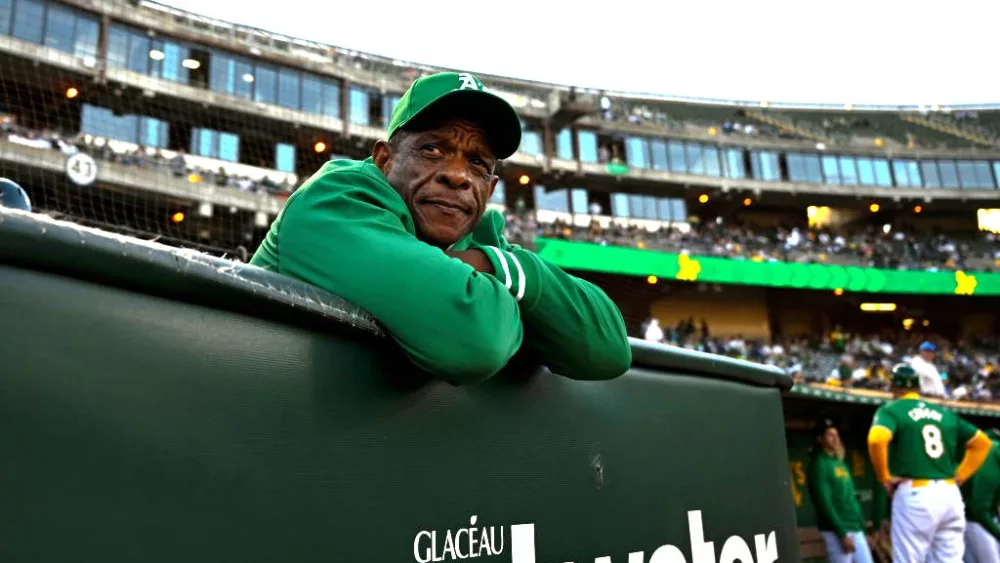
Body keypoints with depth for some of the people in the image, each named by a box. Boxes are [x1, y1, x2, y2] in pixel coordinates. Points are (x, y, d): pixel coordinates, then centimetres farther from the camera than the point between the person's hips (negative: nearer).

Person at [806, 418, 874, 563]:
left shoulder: (840, 463, 17)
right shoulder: (818, 464, -9)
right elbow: (824, 503, -16)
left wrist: (862, 528, 16)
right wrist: (842, 534, -18)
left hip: (856, 529, 8)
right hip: (836, 532, -8)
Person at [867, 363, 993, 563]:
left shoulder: (891, 410, -2)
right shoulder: (944, 412, 16)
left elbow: (877, 440, -22)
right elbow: (982, 442, 20)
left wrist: (884, 478, -10)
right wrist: (960, 476, 16)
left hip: (914, 494, -6)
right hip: (950, 494, 6)